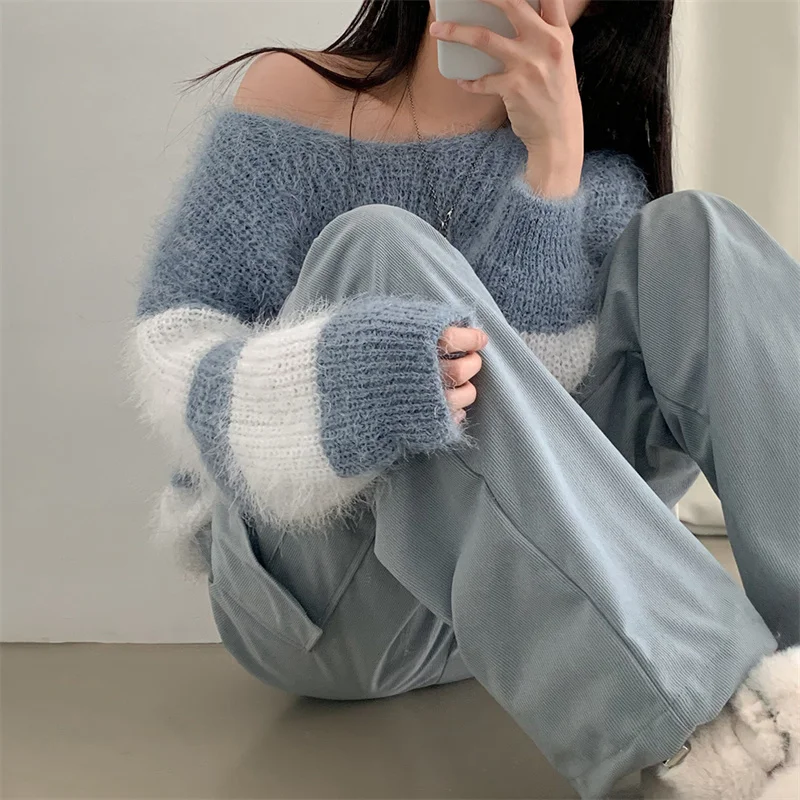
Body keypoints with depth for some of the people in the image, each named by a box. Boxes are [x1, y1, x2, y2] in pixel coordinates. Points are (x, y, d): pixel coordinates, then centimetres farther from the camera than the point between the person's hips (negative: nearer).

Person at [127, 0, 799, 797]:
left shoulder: (599, 173, 4)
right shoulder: (296, 93, 0)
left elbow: (535, 387, -13)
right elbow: (167, 347, -8)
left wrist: (554, 155, -23)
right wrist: (326, 383, -30)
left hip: (509, 599, 2)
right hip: (324, 601, -2)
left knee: (689, 234, -11)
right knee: (383, 248, -27)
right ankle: (704, 712, -37)